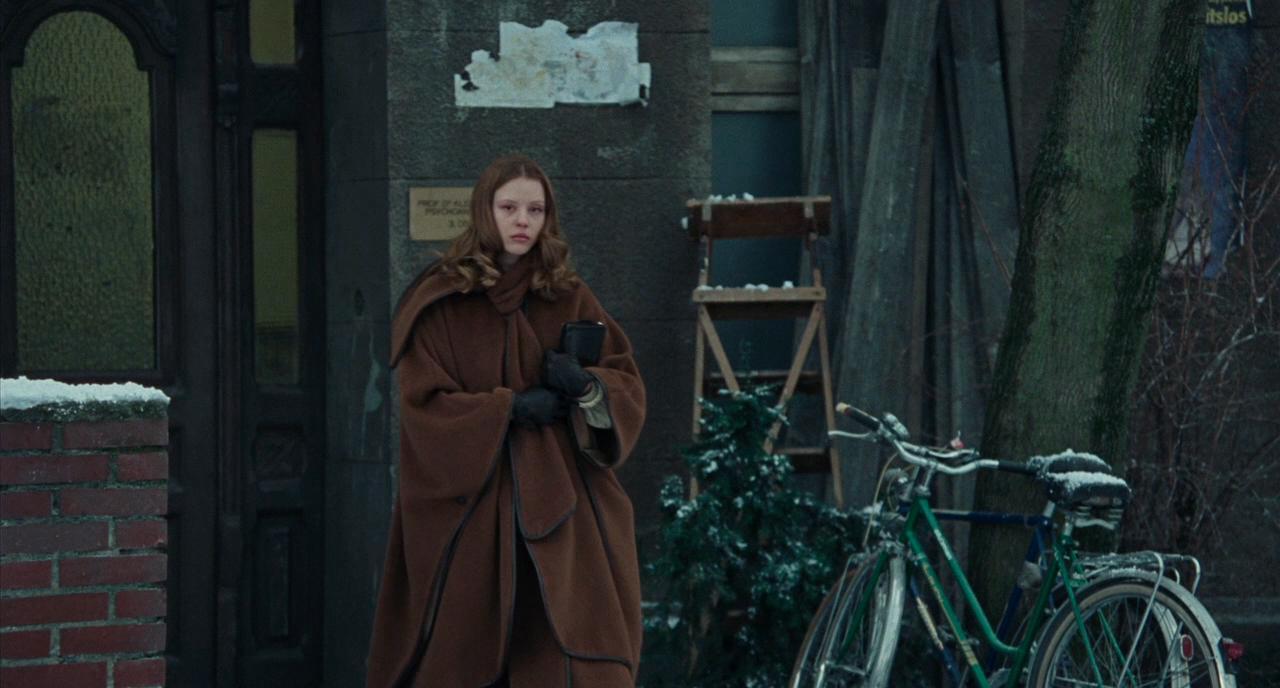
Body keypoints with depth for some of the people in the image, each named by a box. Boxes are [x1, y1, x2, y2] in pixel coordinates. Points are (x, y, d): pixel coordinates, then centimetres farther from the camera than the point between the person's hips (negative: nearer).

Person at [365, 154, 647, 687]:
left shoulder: (569, 299, 9)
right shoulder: (438, 303, 0)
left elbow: (628, 384, 8)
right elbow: (424, 406, -6)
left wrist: (587, 385, -14)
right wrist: (512, 407, -14)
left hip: (559, 510, 2)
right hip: (469, 508, -2)